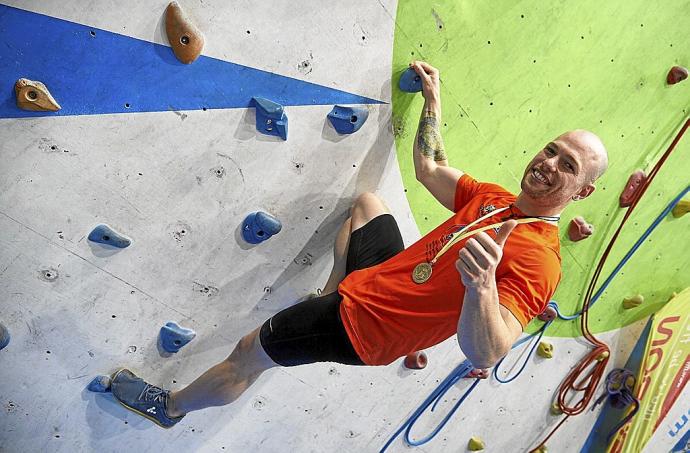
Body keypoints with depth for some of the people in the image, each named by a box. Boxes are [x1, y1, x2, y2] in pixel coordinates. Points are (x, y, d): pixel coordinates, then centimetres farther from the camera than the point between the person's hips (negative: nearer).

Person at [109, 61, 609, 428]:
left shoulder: (539, 260, -26)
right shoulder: (495, 198, -1)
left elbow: (485, 354, -38)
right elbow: (429, 168, 13)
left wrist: (483, 284, -58)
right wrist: (433, 98, 18)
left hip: (366, 327, -8)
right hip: (379, 276, 8)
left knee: (246, 354, 5)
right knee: (367, 201, 28)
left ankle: (169, 405, 36)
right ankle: (333, 293, 37)